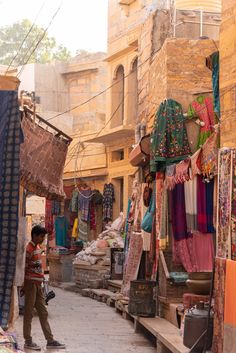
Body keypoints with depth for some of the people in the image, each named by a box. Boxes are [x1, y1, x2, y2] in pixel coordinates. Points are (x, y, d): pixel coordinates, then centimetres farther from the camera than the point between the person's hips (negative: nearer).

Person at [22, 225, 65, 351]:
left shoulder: (38, 247, 13)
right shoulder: (29, 249, -15)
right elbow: (23, 268, -16)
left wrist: (40, 283, 17)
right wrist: (24, 286, -14)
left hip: (38, 284, 9)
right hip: (31, 284, -9)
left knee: (43, 313, 9)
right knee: (29, 313, 0)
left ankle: (50, 341, 11)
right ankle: (28, 341, 7)